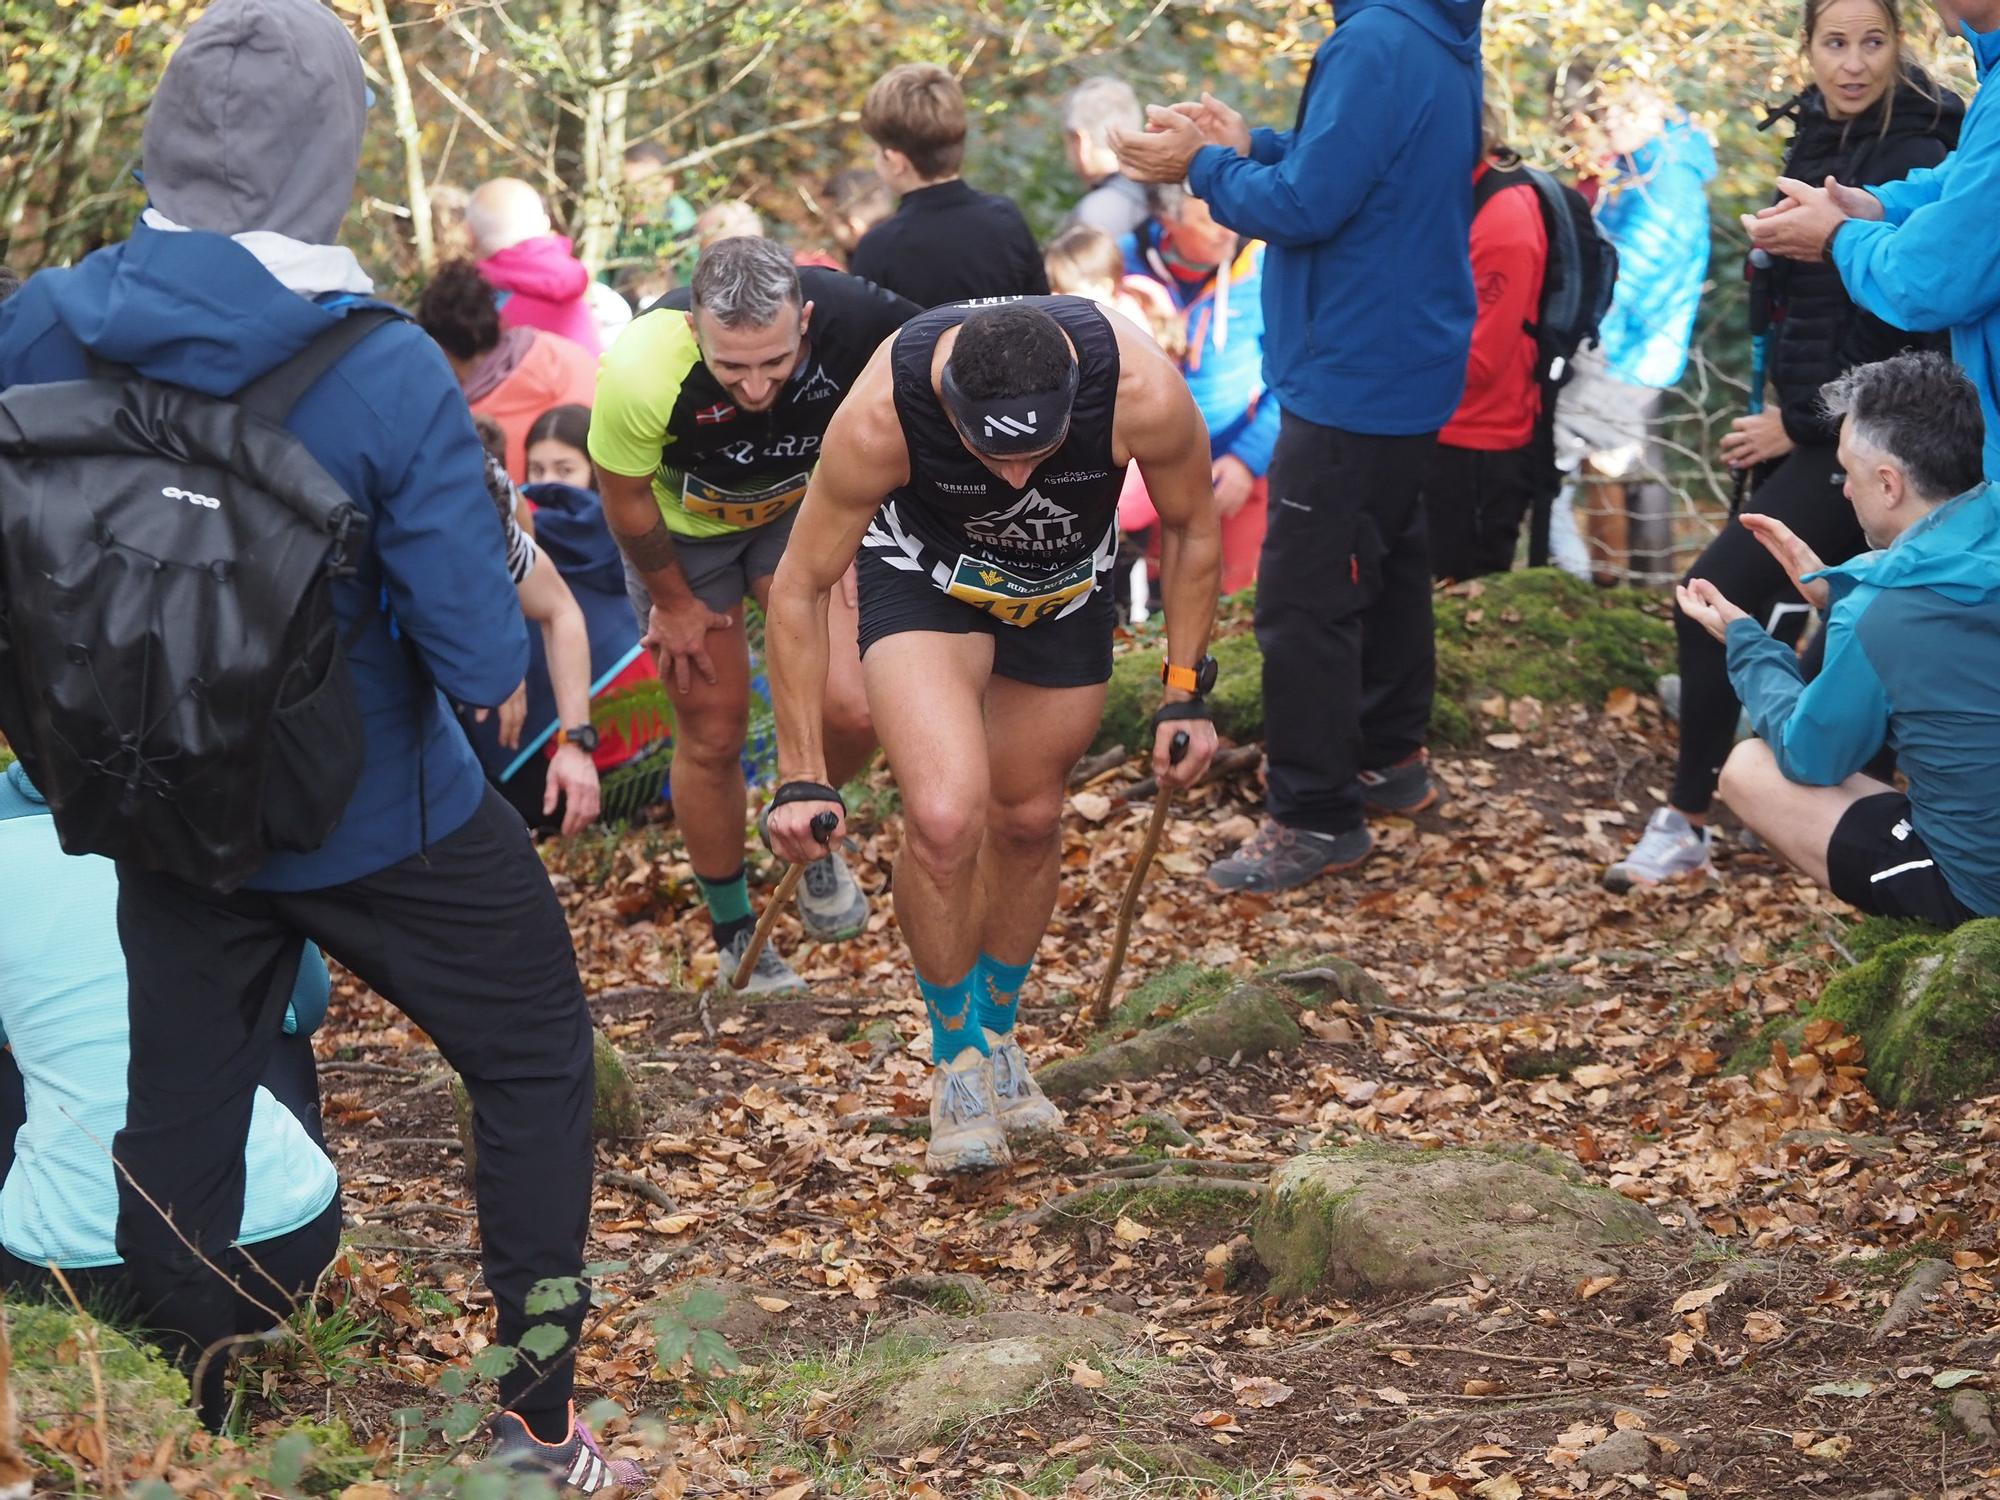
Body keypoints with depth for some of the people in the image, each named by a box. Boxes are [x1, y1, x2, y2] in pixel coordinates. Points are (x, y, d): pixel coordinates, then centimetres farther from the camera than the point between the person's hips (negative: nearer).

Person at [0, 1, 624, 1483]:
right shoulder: (387, 375, -26)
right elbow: (485, 661, -26)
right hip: (378, 819, -3)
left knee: (179, 1111, 18)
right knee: (539, 1063, 16)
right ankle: (539, 1424, 21)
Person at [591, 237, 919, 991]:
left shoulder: (857, 319, -34)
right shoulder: (641, 373, -38)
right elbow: (625, 501, -16)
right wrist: (674, 603, -3)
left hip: (801, 507, 2)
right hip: (683, 531, -1)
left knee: (852, 712, -13)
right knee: (711, 739, 4)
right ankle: (736, 936, 26)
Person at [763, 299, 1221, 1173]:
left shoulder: (1145, 393, -35)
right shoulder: (881, 416, -38)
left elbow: (1192, 528, -12)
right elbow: (801, 587, -22)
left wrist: (1186, 691, -8)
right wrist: (802, 778, -21)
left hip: (1067, 582, 2)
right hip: (926, 574, -2)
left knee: (1029, 821, 10)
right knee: (945, 819, -21)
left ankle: (997, 1042, 36)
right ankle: (958, 1062, 2)